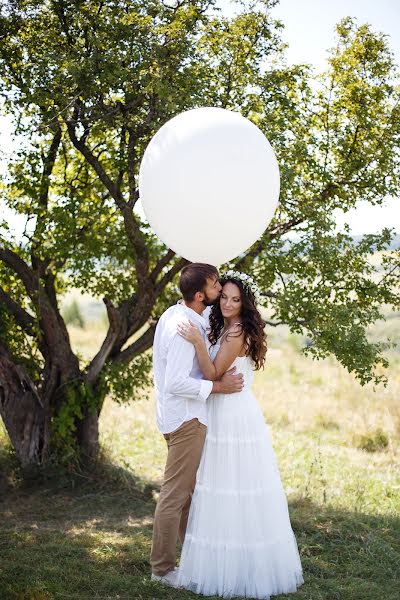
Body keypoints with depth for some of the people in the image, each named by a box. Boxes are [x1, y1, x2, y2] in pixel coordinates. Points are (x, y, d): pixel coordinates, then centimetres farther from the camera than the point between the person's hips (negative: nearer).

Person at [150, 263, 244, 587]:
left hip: (181, 415, 10)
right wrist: (219, 386, -21)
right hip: (187, 418, -10)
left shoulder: (174, 314, 6)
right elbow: (176, 383, -29)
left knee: (189, 489, 21)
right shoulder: (184, 328, -24)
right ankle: (163, 568, 9)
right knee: (176, 493, -1)